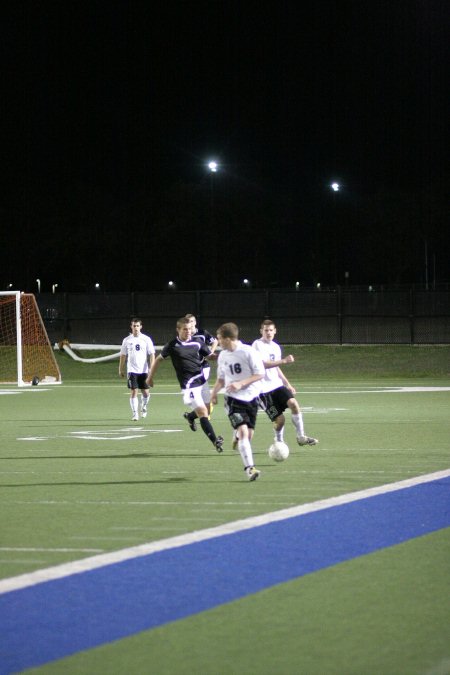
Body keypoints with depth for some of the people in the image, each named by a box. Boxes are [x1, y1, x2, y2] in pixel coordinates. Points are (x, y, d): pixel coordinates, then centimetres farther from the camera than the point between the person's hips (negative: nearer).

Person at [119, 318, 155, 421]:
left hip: (144, 370, 0)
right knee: (133, 391, -9)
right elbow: (123, 356, 11)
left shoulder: (146, 339, 1)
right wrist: (121, 369, 8)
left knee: (145, 392, 4)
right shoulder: (127, 340, 4)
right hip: (132, 370, 0)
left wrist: (151, 368, -7)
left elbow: (152, 354, 1)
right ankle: (135, 414, -6)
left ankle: (144, 407, 34)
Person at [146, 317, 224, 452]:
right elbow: (159, 359, 9)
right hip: (188, 385, -5)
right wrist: (150, 377, 14)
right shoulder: (172, 345, -5)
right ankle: (215, 442, -15)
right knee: (202, 413, -13)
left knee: (208, 410, 11)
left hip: (202, 381, 5)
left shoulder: (197, 343, 2)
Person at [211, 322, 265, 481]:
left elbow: (260, 374, -10)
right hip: (234, 399, 1)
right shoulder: (223, 356, 6)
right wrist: (214, 391, 0)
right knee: (242, 431, -17)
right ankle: (249, 468, -22)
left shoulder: (248, 352, -10)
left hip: (251, 398, -1)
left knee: (249, 433, 3)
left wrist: (241, 383, -19)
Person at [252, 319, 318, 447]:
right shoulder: (258, 345, -8)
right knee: (279, 419, -9)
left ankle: (301, 437, -13)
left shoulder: (276, 347, 14)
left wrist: (287, 383, 23)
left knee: (293, 403, -20)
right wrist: (284, 361, -28)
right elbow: (263, 364, -22)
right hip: (264, 388, -6)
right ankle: (279, 442, 20)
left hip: (277, 384, 6)